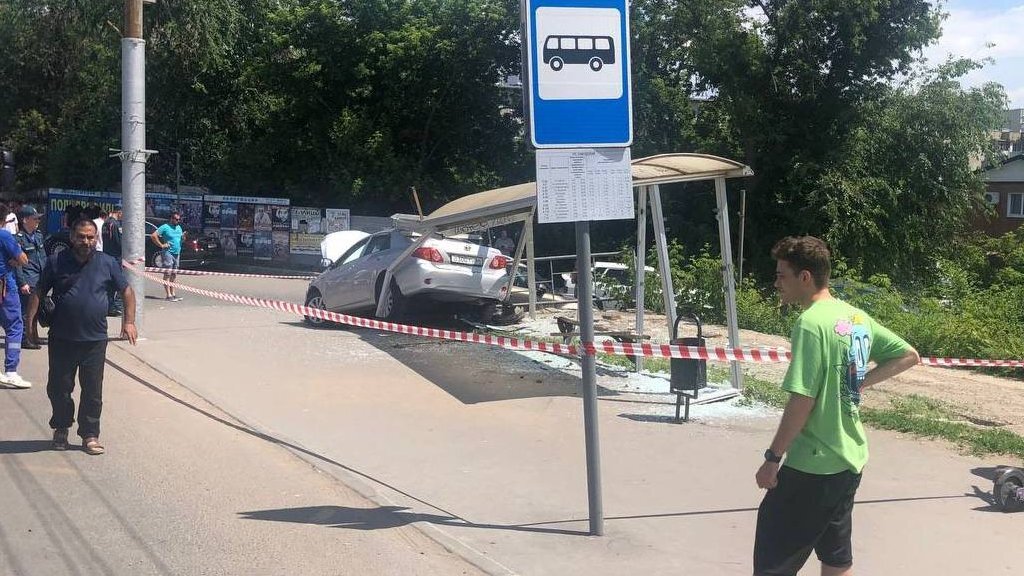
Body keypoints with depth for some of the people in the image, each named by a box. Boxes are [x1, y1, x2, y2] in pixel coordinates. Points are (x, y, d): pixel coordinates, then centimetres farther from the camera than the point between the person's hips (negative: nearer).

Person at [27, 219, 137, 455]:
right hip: (62, 338, 0)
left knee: (93, 391, 4)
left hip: (95, 339, 0)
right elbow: (38, 293, 5)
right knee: (58, 388, 8)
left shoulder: (107, 263, 3)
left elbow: (127, 291, 11)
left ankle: (90, 435, 16)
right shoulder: (56, 262, 0)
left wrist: (129, 322, 2)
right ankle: (61, 429, 30)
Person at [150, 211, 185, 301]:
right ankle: (168, 295, -10)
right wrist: (161, 245, -14)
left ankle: (173, 294, 19)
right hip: (168, 252, -8)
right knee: (167, 274, -8)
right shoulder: (165, 227, -8)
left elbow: (180, 239, 25)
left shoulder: (179, 228, 14)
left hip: (177, 253, 8)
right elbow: (153, 235, -13)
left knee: (173, 274, 13)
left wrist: (183, 237, 1)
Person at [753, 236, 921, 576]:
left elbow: (802, 400, -22)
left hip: (812, 465, -9)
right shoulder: (857, 317, 7)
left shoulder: (811, 323, -19)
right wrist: (860, 382, 10)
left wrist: (773, 457, -14)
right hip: (849, 460, 9)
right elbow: (908, 356, 17)